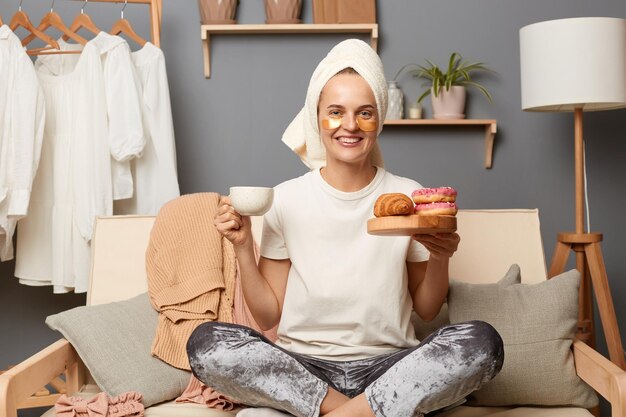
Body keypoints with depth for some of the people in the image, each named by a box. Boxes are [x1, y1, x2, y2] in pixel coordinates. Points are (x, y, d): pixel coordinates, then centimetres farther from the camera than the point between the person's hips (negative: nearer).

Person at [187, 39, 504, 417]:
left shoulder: (410, 198, 2)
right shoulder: (286, 200, 0)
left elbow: (426, 310, 9)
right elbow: (270, 316, 3)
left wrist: (439, 260, -9)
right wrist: (243, 248, -9)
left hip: (387, 367, 0)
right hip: (302, 367, 0)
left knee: (482, 342, -26)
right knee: (205, 342, -26)